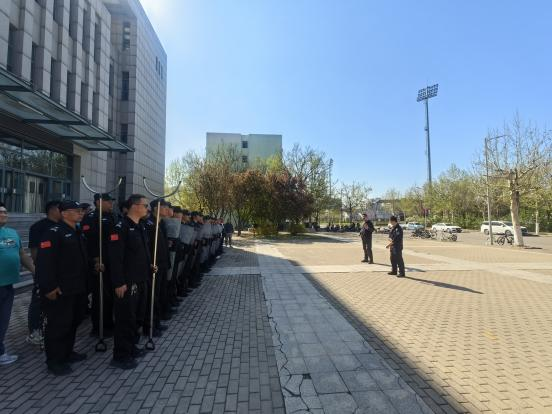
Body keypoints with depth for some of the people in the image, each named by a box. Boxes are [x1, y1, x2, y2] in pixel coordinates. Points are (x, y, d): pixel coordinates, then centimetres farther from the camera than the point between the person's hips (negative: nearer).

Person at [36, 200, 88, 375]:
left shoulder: (78, 234, 13)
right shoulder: (53, 233, -15)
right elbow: (44, 261, -21)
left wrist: (85, 282, 20)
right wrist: (49, 287, -24)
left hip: (78, 288, 9)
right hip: (60, 290, -9)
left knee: (74, 321, 18)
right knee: (58, 324, 2)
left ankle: (67, 352, 34)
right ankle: (54, 360, 17)